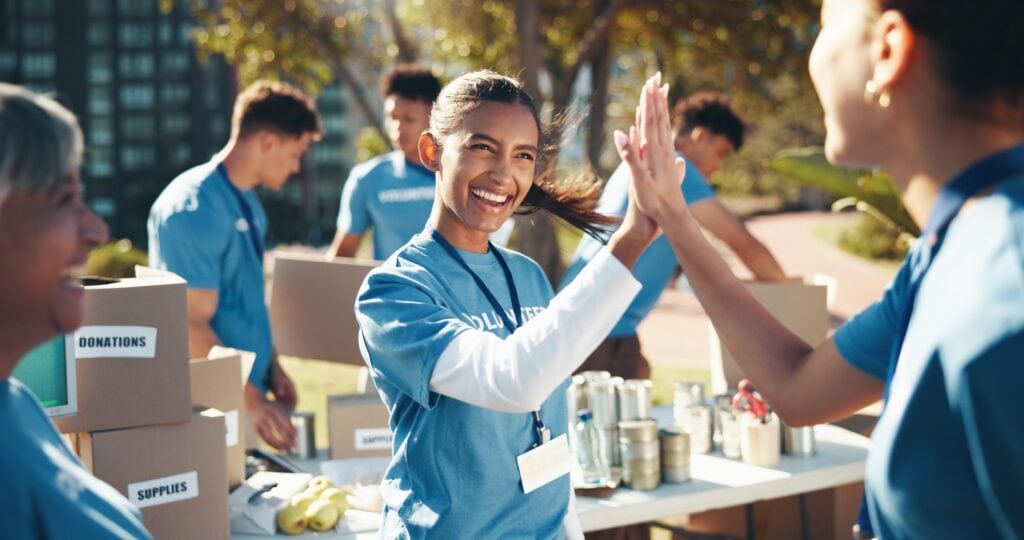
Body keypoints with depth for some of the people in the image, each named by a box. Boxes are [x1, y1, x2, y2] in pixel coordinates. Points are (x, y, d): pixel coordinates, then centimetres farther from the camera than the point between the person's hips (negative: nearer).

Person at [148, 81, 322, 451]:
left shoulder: (248, 204, 10)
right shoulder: (194, 209, -18)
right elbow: (193, 327, -20)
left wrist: (272, 368, 12)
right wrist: (251, 400, -19)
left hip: (248, 390, 9)